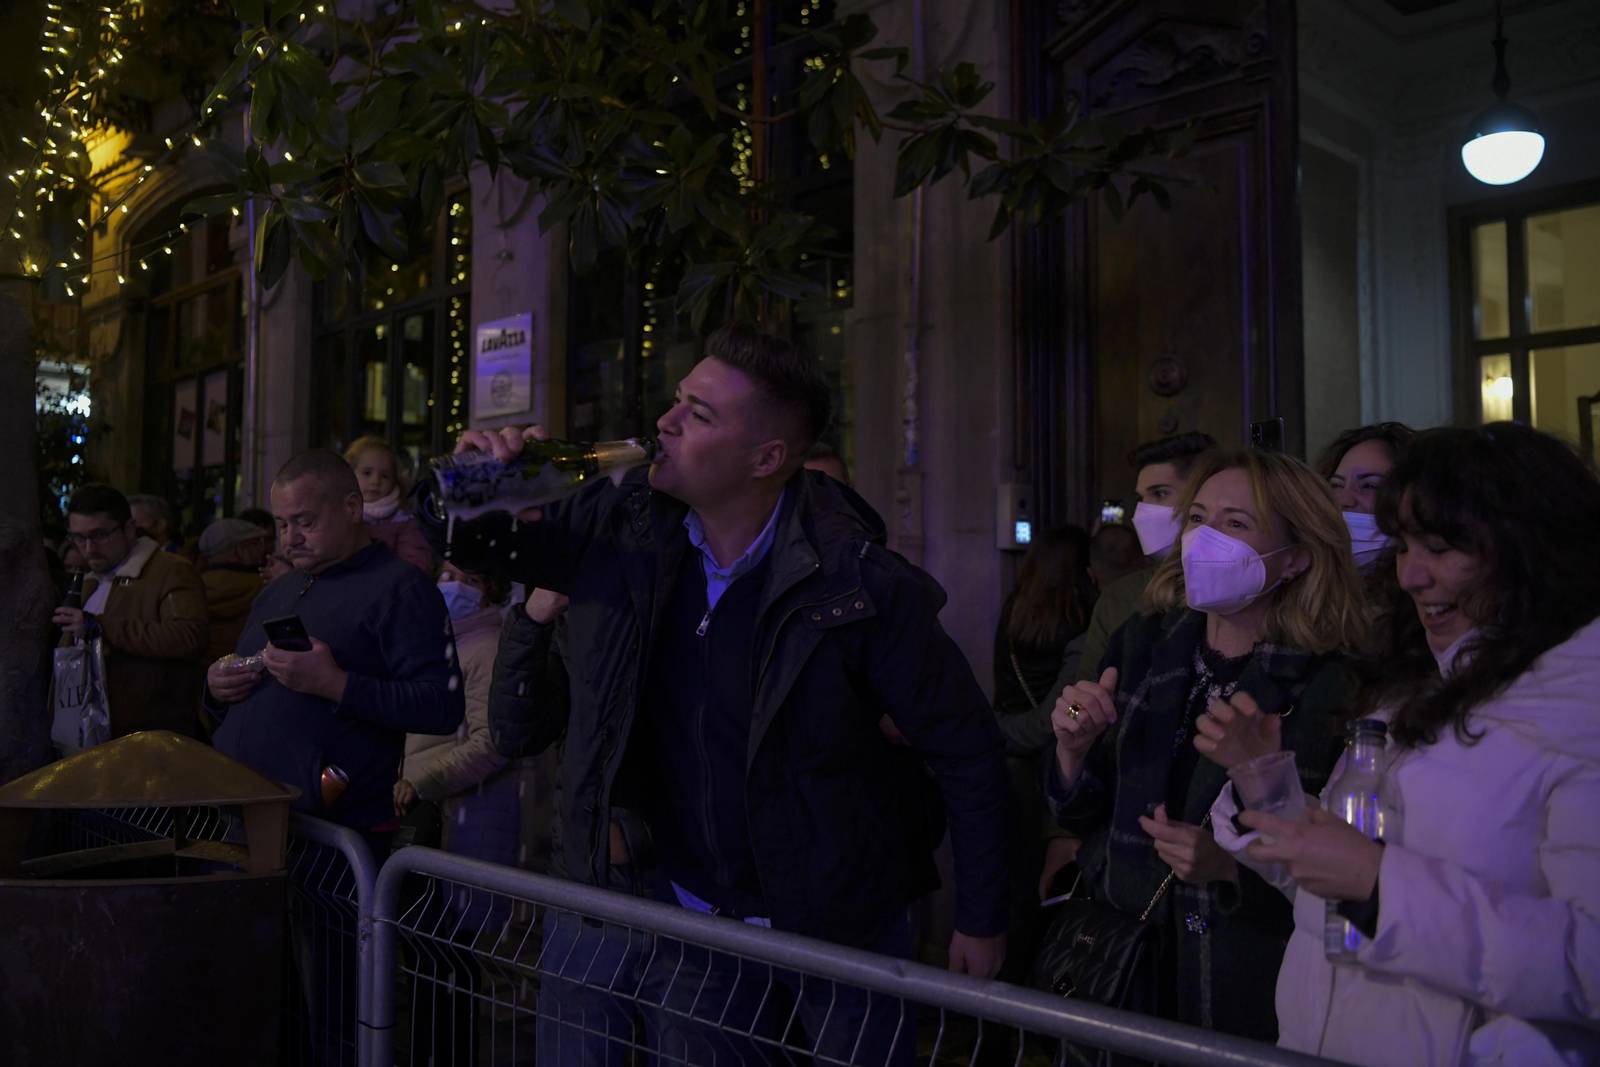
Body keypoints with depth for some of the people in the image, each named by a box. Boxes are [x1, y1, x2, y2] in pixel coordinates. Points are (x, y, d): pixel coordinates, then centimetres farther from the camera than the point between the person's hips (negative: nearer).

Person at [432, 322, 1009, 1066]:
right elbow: (469, 540, 4)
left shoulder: (862, 585, -24)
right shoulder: (625, 529, -10)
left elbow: (966, 751, -15)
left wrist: (981, 921, -9)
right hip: (691, 915, 5)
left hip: (839, 925, -4)